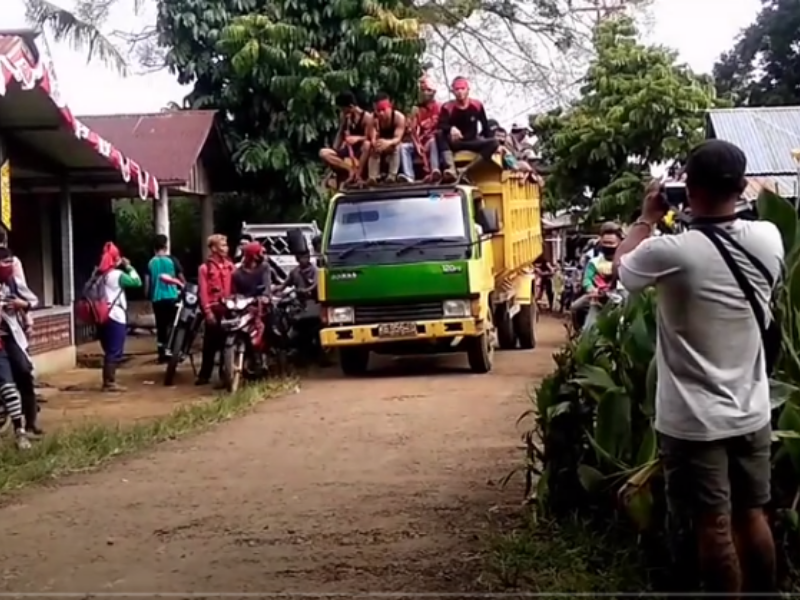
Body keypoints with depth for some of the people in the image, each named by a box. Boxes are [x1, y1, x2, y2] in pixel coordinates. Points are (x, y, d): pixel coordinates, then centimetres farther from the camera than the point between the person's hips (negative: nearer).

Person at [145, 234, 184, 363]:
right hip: (171, 297, -3)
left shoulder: (150, 262, 3)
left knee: (160, 325, 9)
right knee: (174, 324, 5)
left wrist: (147, 296, 17)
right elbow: (181, 277, 1)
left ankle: (162, 352, 10)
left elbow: (147, 282, 3)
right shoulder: (171, 260, -4)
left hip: (156, 298, 3)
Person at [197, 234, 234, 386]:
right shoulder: (205, 268, -3)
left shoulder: (229, 265, 10)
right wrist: (207, 311, -15)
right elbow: (203, 291, -8)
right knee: (210, 343, 1)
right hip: (214, 309, -4)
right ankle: (204, 375, 10)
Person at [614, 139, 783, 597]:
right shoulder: (769, 239, -7)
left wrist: (647, 219, 13)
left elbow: (621, 267, 2)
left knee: (714, 527, 5)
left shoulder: (670, 252, -21)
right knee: (752, 516, 18)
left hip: (695, 419, -5)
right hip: (751, 412, 5)